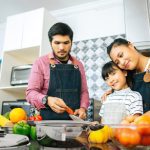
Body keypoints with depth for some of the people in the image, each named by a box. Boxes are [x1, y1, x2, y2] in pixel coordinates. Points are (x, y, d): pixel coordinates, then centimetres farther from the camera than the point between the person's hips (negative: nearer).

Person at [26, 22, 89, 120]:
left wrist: (83, 108, -3)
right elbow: (31, 92, -4)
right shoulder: (41, 63, 0)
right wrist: (47, 100, -23)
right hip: (48, 121, -3)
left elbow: (84, 91, 15)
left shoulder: (78, 65, 11)